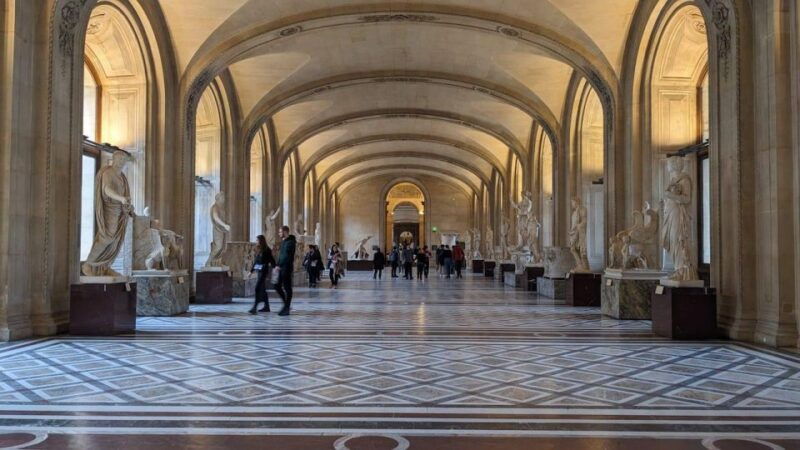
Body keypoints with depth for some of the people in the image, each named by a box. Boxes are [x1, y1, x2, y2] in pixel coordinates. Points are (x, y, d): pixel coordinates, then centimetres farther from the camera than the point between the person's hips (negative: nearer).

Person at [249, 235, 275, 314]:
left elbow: (271, 260, -15)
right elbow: (256, 261, 19)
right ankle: (266, 306, 19)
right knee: (262, 289, 12)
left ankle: (254, 307, -16)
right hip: (259, 271, 9)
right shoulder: (260, 250, 14)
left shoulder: (267, 250, -10)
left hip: (263, 271, -9)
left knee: (257, 288, -14)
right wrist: (251, 270, 21)